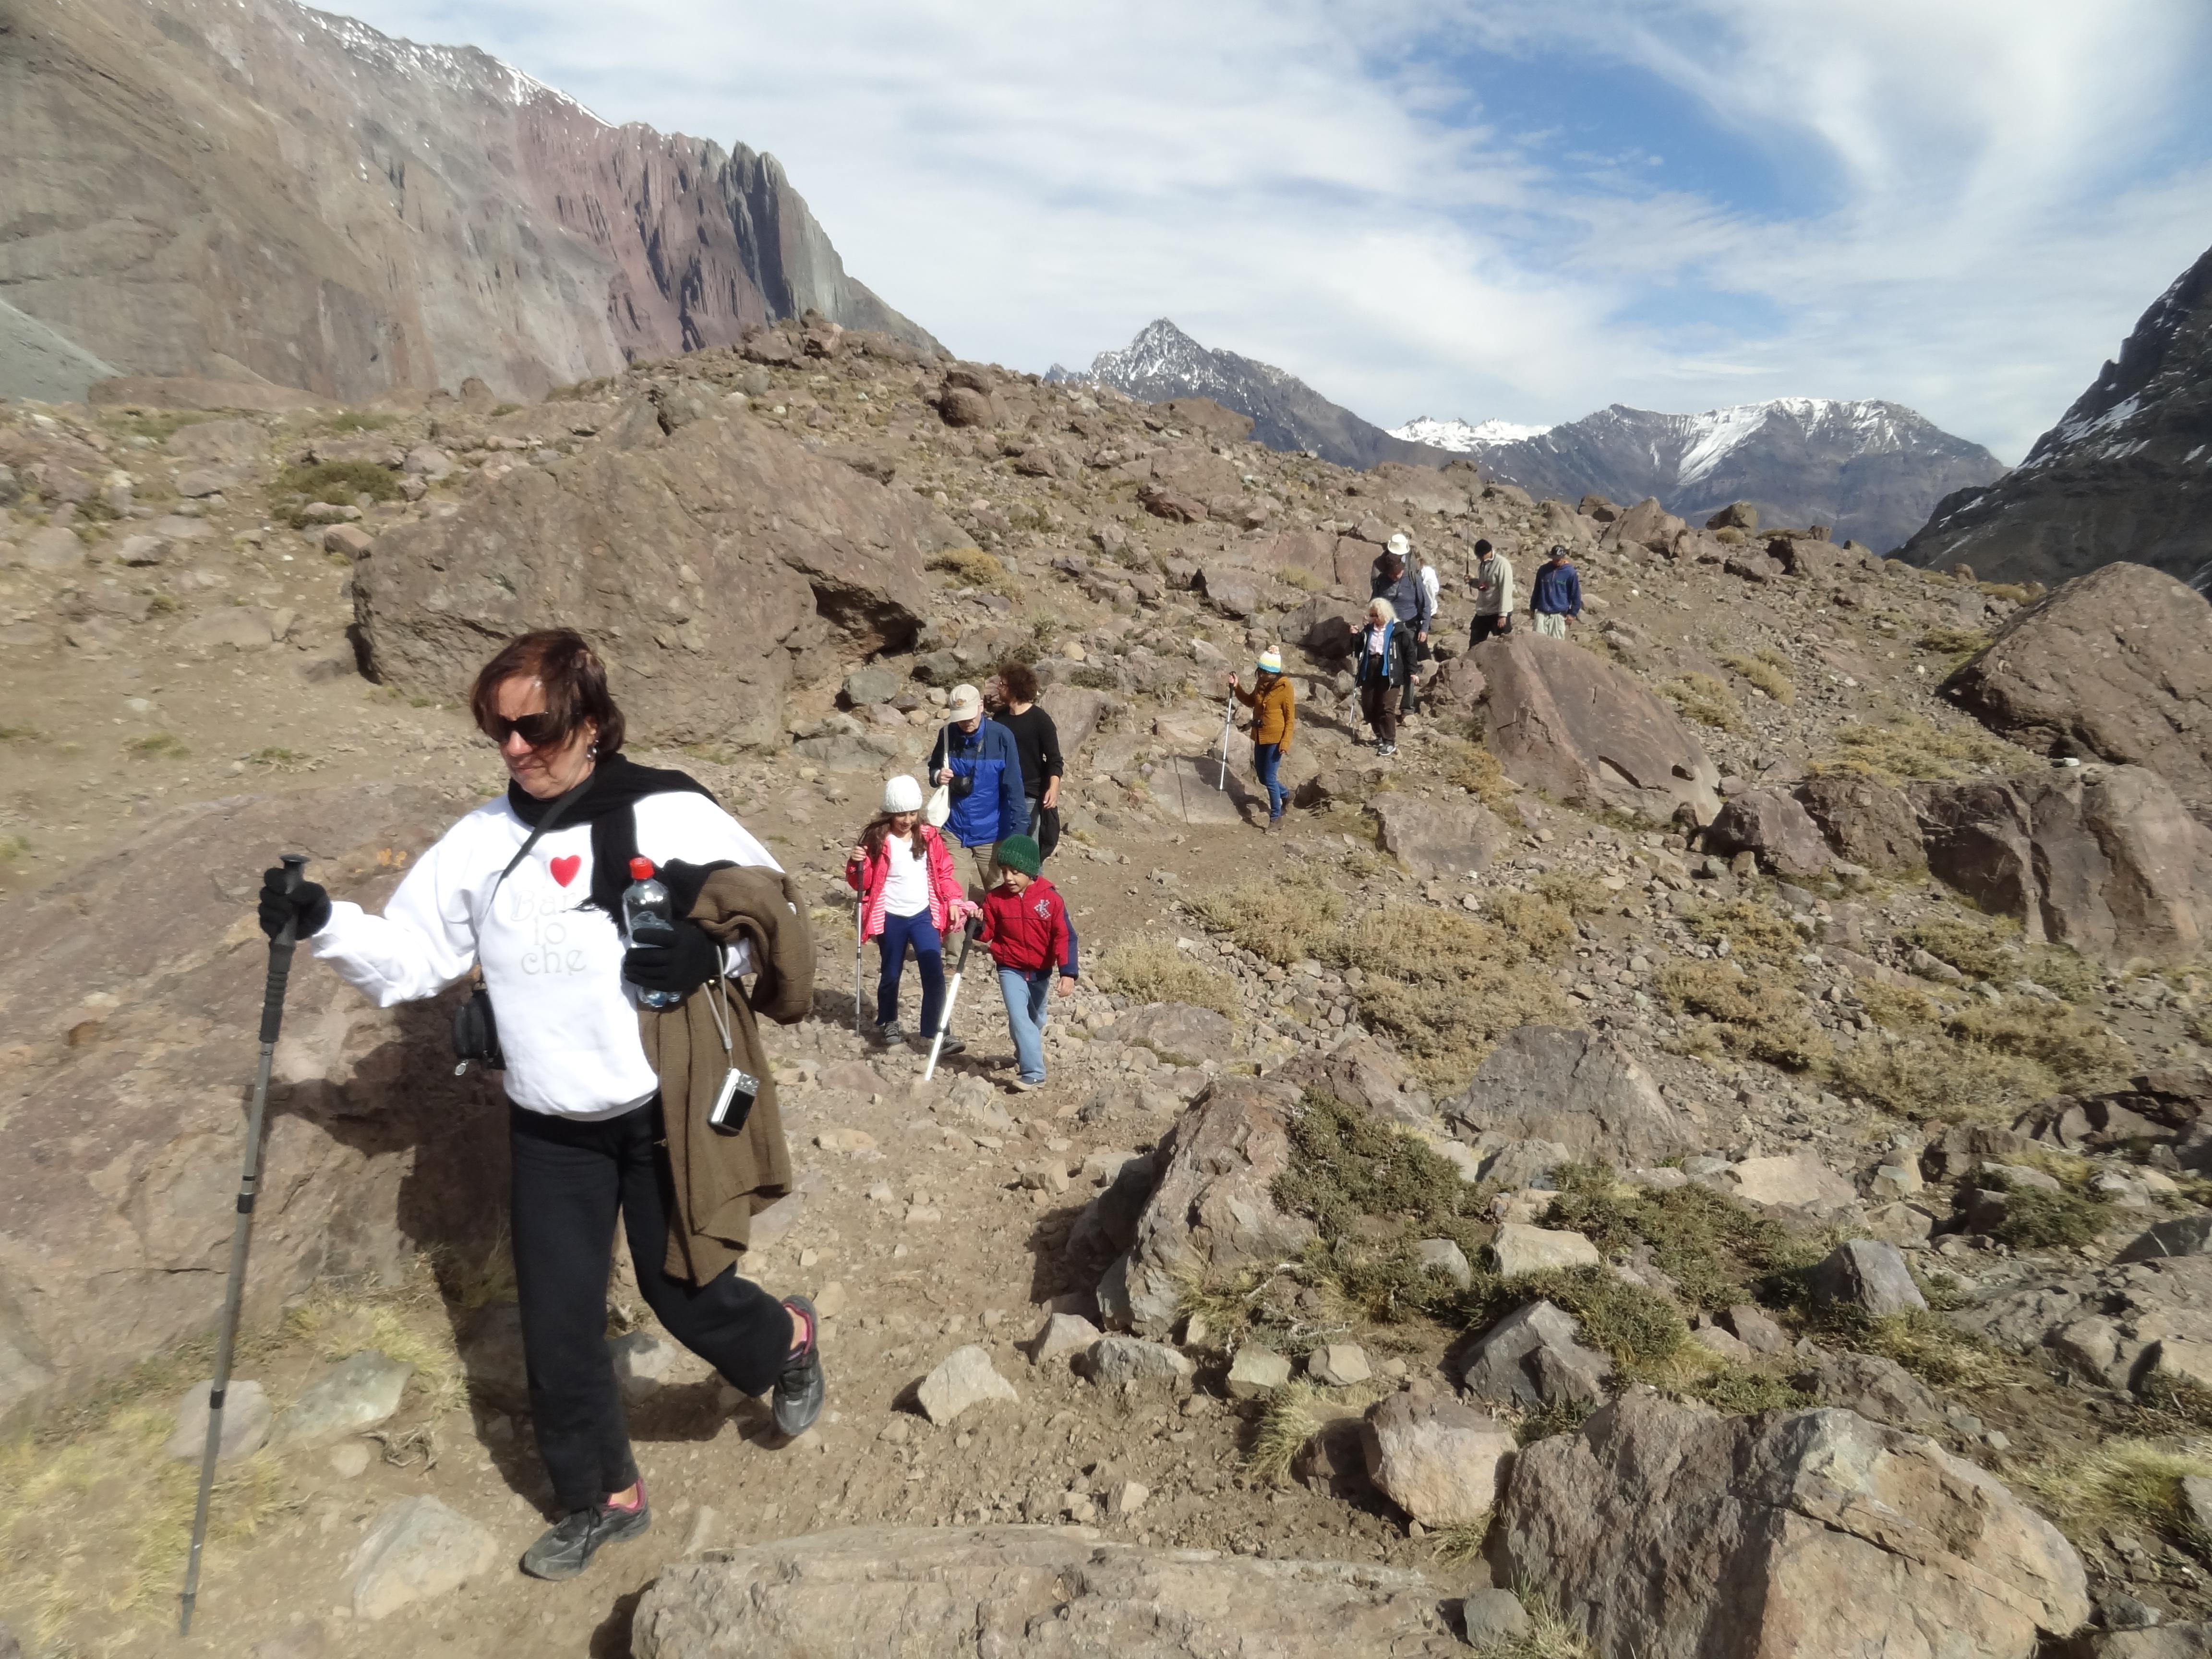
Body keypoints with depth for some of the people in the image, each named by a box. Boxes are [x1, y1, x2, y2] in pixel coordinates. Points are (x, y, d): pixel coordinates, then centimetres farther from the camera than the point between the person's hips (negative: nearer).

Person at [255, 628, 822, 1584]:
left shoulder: (672, 817, -11)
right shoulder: (481, 842, 1)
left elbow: (774, 914, -2)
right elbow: (410, 958, 7)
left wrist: (714, 950, -18)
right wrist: (324, 923, -8)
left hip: (667, 1114, -4)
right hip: (549, 1129, 4)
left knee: (686, 1294, 5)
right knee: (556, 1326, 12)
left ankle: (789, 1339, 40)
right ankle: (605, 1499, 35)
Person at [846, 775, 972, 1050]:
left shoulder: (930, 838, 1)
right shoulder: (877, 839, -8)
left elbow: (945, 873, 9)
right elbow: (862, 883, -5)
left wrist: (954, 901, -4)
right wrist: (857, 864, -25)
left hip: (924, 915, 2)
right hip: (891, 918, -2)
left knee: (935, 975, -5)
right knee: (891, 974, 13)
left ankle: (933, 1031, 2)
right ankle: (888, 1024, 34)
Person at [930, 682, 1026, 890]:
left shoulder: (1001, 736, -15)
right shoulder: (947, 735, -5)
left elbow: (1013, 787, -13)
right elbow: (933, 768, 11)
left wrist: (1018, 830, -17)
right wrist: (938, 776, -14)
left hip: (991, 832, -2)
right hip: (954, 830, 2)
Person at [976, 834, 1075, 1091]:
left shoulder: (1051, 897, -17)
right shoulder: (995, 898, -10)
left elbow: (1064, 937, -17)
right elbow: (987, 933, -1)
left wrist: (1067, 973, -24)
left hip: (1041, 971, 1)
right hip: (1011, 969, 0)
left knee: (1035, 1018, 20)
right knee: (1019, 1017, -15)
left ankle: (1026, 1057, 45)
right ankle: (1033, 1071, -9)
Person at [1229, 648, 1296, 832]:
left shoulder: (1285, 688, -16)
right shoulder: (1261, 684, 3)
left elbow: (1290, 718, -13)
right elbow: (1251, 702, 20)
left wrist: (1285, 742, -19)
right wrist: (1236, 687, 6)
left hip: (1275, 739, -7)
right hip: (1260, 737, 7)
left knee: (1269, 778, -4)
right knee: (1262, 776, 16)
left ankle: (1276, 818, 9)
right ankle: (1285, 795, 43)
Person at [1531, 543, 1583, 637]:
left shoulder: (1570, 573, -5)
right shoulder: (1543, 570, 4)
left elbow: (1576, 595, 0)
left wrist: (1573, 613, -2)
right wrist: (1532, 608, 15)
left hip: (1559, 615, -3)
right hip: (1542, 613, 3)